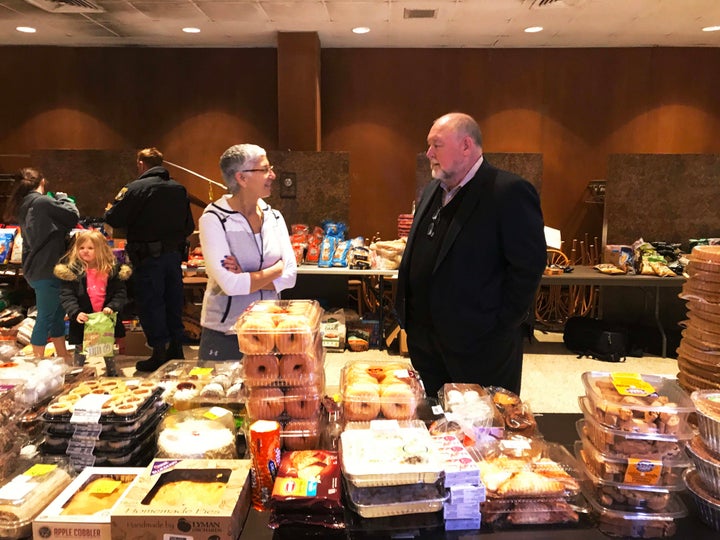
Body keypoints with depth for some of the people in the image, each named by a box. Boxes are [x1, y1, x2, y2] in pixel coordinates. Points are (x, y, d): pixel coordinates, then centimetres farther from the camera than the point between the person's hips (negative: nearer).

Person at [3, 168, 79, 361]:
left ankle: (63, 356, 27)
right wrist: (63, 198, 5)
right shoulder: (43, 202, -15)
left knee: (58, 312, 18)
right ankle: (38, 362, 7)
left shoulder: (24, 206, 13)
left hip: (36, 268, 9)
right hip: (46, 269, -9)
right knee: (45, 316, -1)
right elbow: (72, 216, -11)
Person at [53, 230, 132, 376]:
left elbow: (120, 292, -3)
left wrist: (112, 307, -19)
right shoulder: (72, 269, -6)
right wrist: (76, 313, -23)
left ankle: (113, 375, 35)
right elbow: (66, 295, -10)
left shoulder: (112, 269, -2)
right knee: (80, 353, 14)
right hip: (83, 321, -1)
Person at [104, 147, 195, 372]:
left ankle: (159, 353, 7)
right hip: (174, 255, 6)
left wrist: (110, 209, 12)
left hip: (148, 258, -6)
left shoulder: (135, 188, -10)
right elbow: (189, 226, 10)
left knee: (151, 304, 3)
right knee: (174, 303, 14)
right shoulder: (179, 189, 7)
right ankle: (176, 349, 24)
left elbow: (113, 219, -9)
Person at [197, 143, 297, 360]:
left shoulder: (274, 217, 3)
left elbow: (290, 275, -4)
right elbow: (230, 284, -21)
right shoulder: (214, 219, -13)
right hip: (224, 336, -4)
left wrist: (247, 279, -17)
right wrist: (276, 268, -9)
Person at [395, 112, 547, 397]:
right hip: (424, 340, 7)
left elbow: (529, 264, -18)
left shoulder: (510, 192, -16)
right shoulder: (432, 191, 11)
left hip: (480, 346, -7)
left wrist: (500, 325, -16)